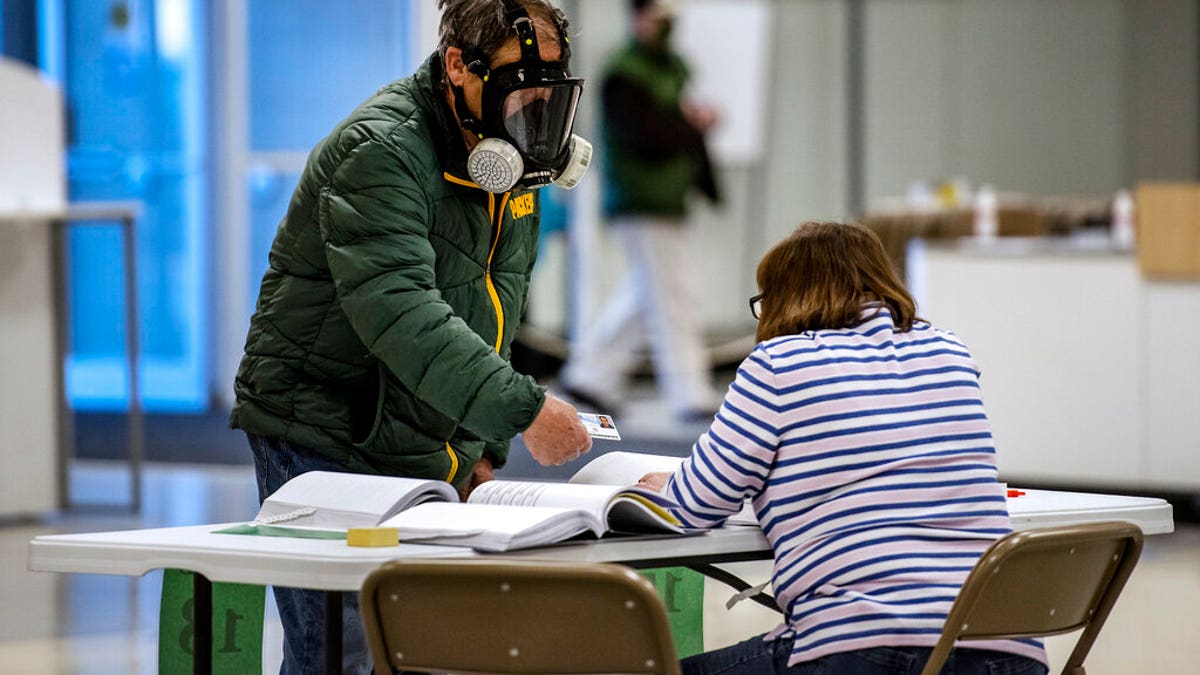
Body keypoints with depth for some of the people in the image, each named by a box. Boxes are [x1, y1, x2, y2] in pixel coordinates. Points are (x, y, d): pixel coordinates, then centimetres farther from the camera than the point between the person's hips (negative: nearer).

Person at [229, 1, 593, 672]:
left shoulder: (513, 159, 7)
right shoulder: (381, 151, -21)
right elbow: (400, 314, -34)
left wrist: (483, 449, 11)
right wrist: (522, 409, -41)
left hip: (431, 457, 8)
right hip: (326, 445, -8)